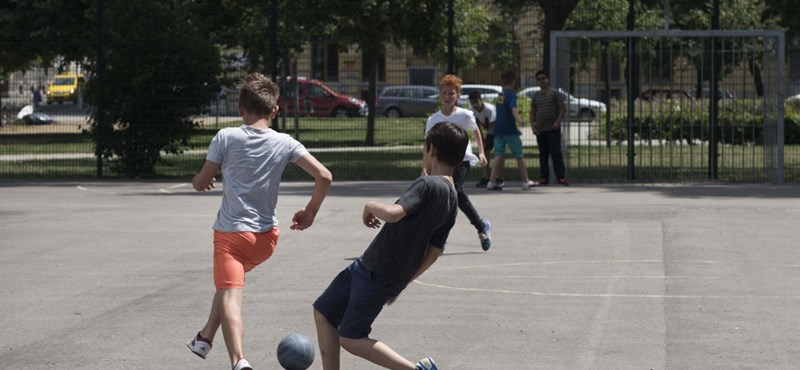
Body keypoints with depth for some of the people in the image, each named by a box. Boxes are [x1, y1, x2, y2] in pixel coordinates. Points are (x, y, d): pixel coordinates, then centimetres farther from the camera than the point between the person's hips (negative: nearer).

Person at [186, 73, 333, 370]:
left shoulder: (226, 137, -4)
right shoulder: (285, 143, 2)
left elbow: (201, 183, 2)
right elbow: (324, 176, -5)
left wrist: (198, 180, 26)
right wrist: (310, 212, 10)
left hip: (230, 232, -4)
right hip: (267, 235, 4)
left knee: (230, 296, -14)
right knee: (229, 281, 30)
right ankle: (205, 338, 34)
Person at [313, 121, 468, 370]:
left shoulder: (428, 185, -20)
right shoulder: (452, 202, 7)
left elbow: (393, 213, -37)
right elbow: (433, 254, 12)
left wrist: (371, 206, -15)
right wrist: (402, 283, 20)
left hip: (377, 277, -9)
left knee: (350, 339, -1)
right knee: (323, 312, 17)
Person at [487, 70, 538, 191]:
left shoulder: (500, 95, 16)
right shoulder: (511, 94, -8)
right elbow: (513, 109, -26)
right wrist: (520, 120, -44)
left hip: (498, 129, 6)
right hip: (510, 130, -6)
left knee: (499, 156, 2)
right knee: (519, 156, 5)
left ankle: (492, 182, -9)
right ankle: (526, 182, 11)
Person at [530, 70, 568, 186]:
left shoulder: (554, 93, 0)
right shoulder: (536, 96, 13)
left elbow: (562, 108, -3)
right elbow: (532, 112, 16)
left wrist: (558, 121, -16)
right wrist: (533, 126, 3)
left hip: (553, 128, -4)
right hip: (540, 130, 5)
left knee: (556, 153, -9)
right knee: (543, 154, 6)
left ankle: (561, 177, -10)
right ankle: (544, 177, 9)